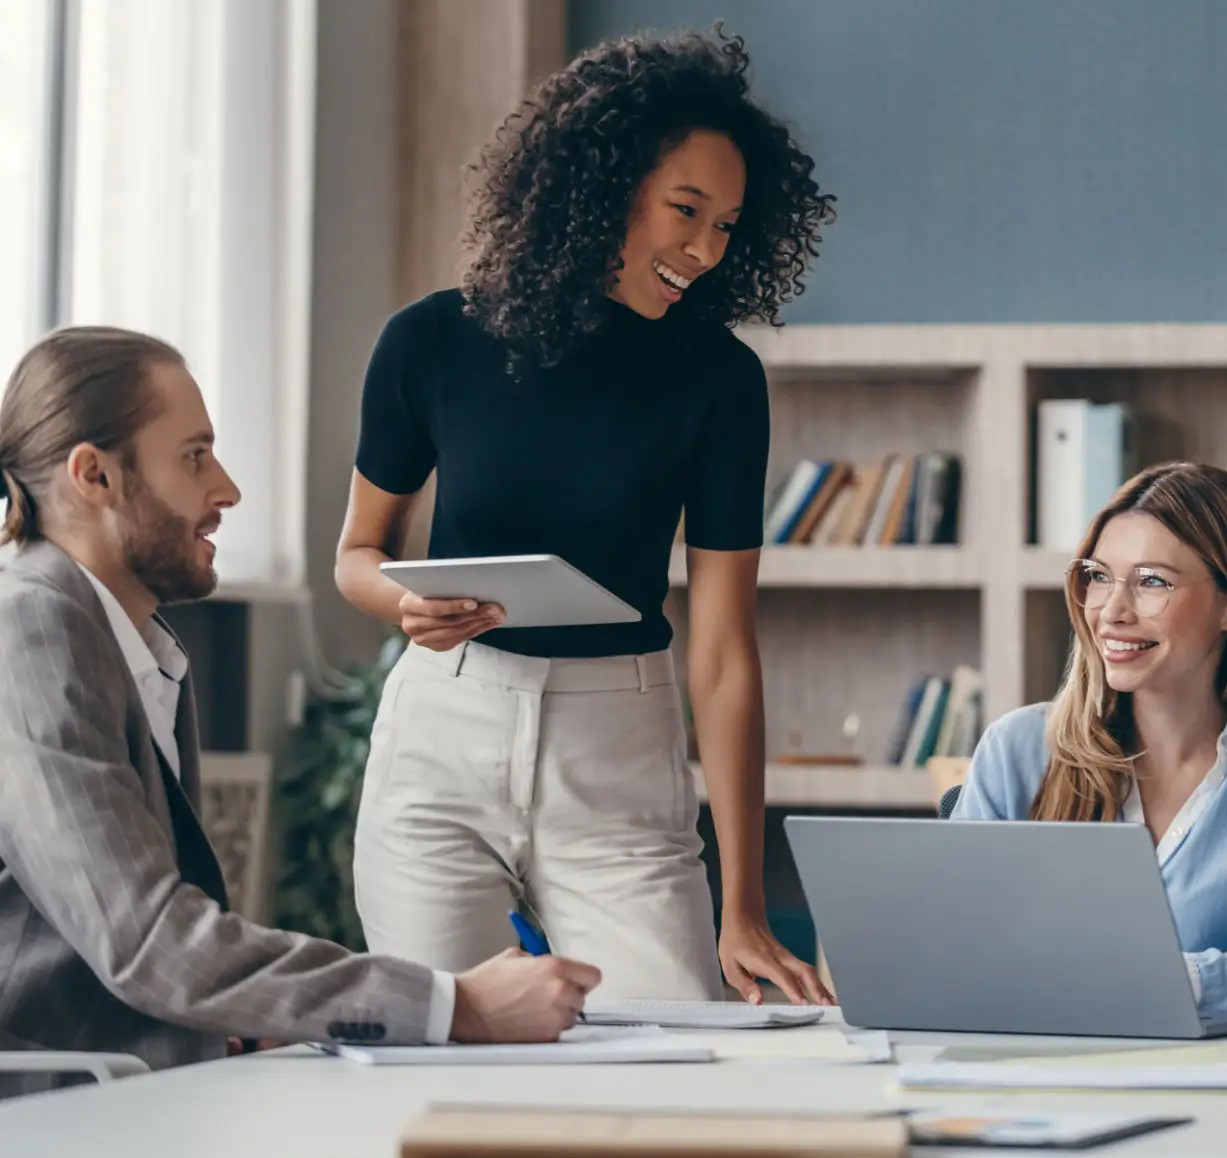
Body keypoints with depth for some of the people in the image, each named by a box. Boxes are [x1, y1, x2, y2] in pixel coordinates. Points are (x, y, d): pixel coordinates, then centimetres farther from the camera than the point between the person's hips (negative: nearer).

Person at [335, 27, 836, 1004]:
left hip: (619, 763, 0)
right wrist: (408, 601, -16)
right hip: (442, 742, 0)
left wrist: (744, 912, -13)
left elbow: (724, 653, -9)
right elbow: (359, 550, 10)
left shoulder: (718, 380, -6)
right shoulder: (434, 343, -4)